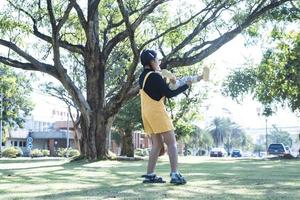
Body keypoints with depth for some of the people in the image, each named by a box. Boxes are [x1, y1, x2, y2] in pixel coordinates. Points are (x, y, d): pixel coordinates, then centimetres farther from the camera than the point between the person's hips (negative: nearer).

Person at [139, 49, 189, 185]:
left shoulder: (143, 76, 14)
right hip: (157, 112, -9)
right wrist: (186, 85, -5)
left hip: (147, 113, 9)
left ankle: (150, 175, 6)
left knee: (157, 143, 10)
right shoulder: (154, 76, -13)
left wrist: (168, 83, 13)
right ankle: (175, 175, -10)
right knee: (171, 143, -5)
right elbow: (169, 94, -12)